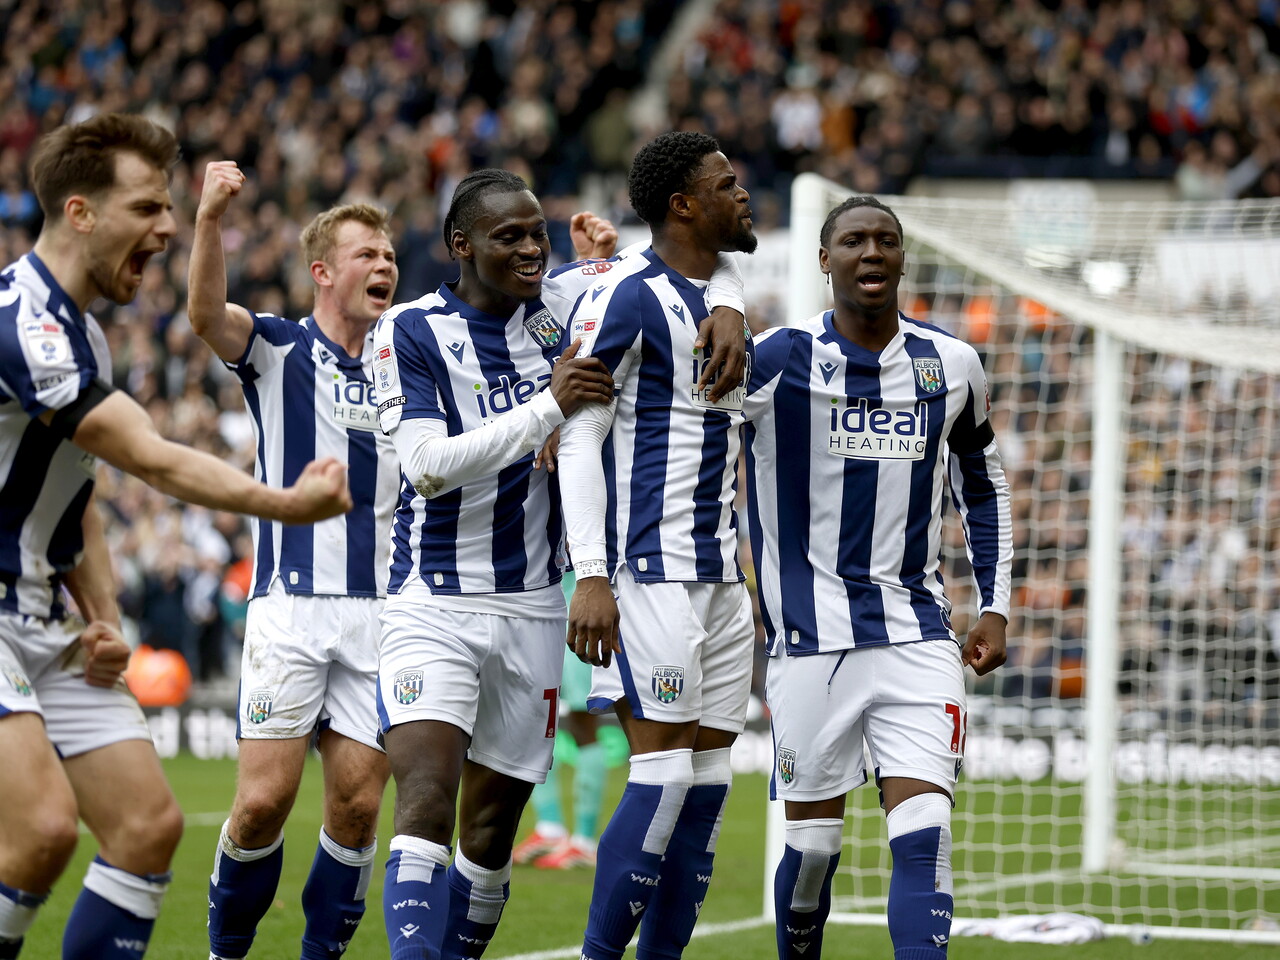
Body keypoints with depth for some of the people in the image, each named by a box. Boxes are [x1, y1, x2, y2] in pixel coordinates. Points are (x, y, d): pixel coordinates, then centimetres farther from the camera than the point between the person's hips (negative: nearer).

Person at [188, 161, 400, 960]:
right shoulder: (280, 350, 1)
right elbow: (207, 313, -18)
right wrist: (210, 219, -39)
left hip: (381, 615, 4)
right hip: (292, 603, -4)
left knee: (358, 802, -1)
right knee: (265, 797, -9)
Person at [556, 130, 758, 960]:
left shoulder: (726, 309, 18)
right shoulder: (625, 299, -9)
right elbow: (579, 440, -13)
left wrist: (750, 575, 22)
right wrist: (591, 577, -20)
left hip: (721, 577, 8)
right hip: (651, 572, -8)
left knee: (709, 777, 5)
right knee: (665, 770, -12)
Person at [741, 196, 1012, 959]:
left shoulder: (951, 366, 7)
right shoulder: (778, 361, -6)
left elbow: (984, 486, 20)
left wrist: (996, 606, 14)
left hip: (916, 631, 2)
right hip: (811, 632, -2)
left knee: (925, 831, -11)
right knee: (813, 840, 4)